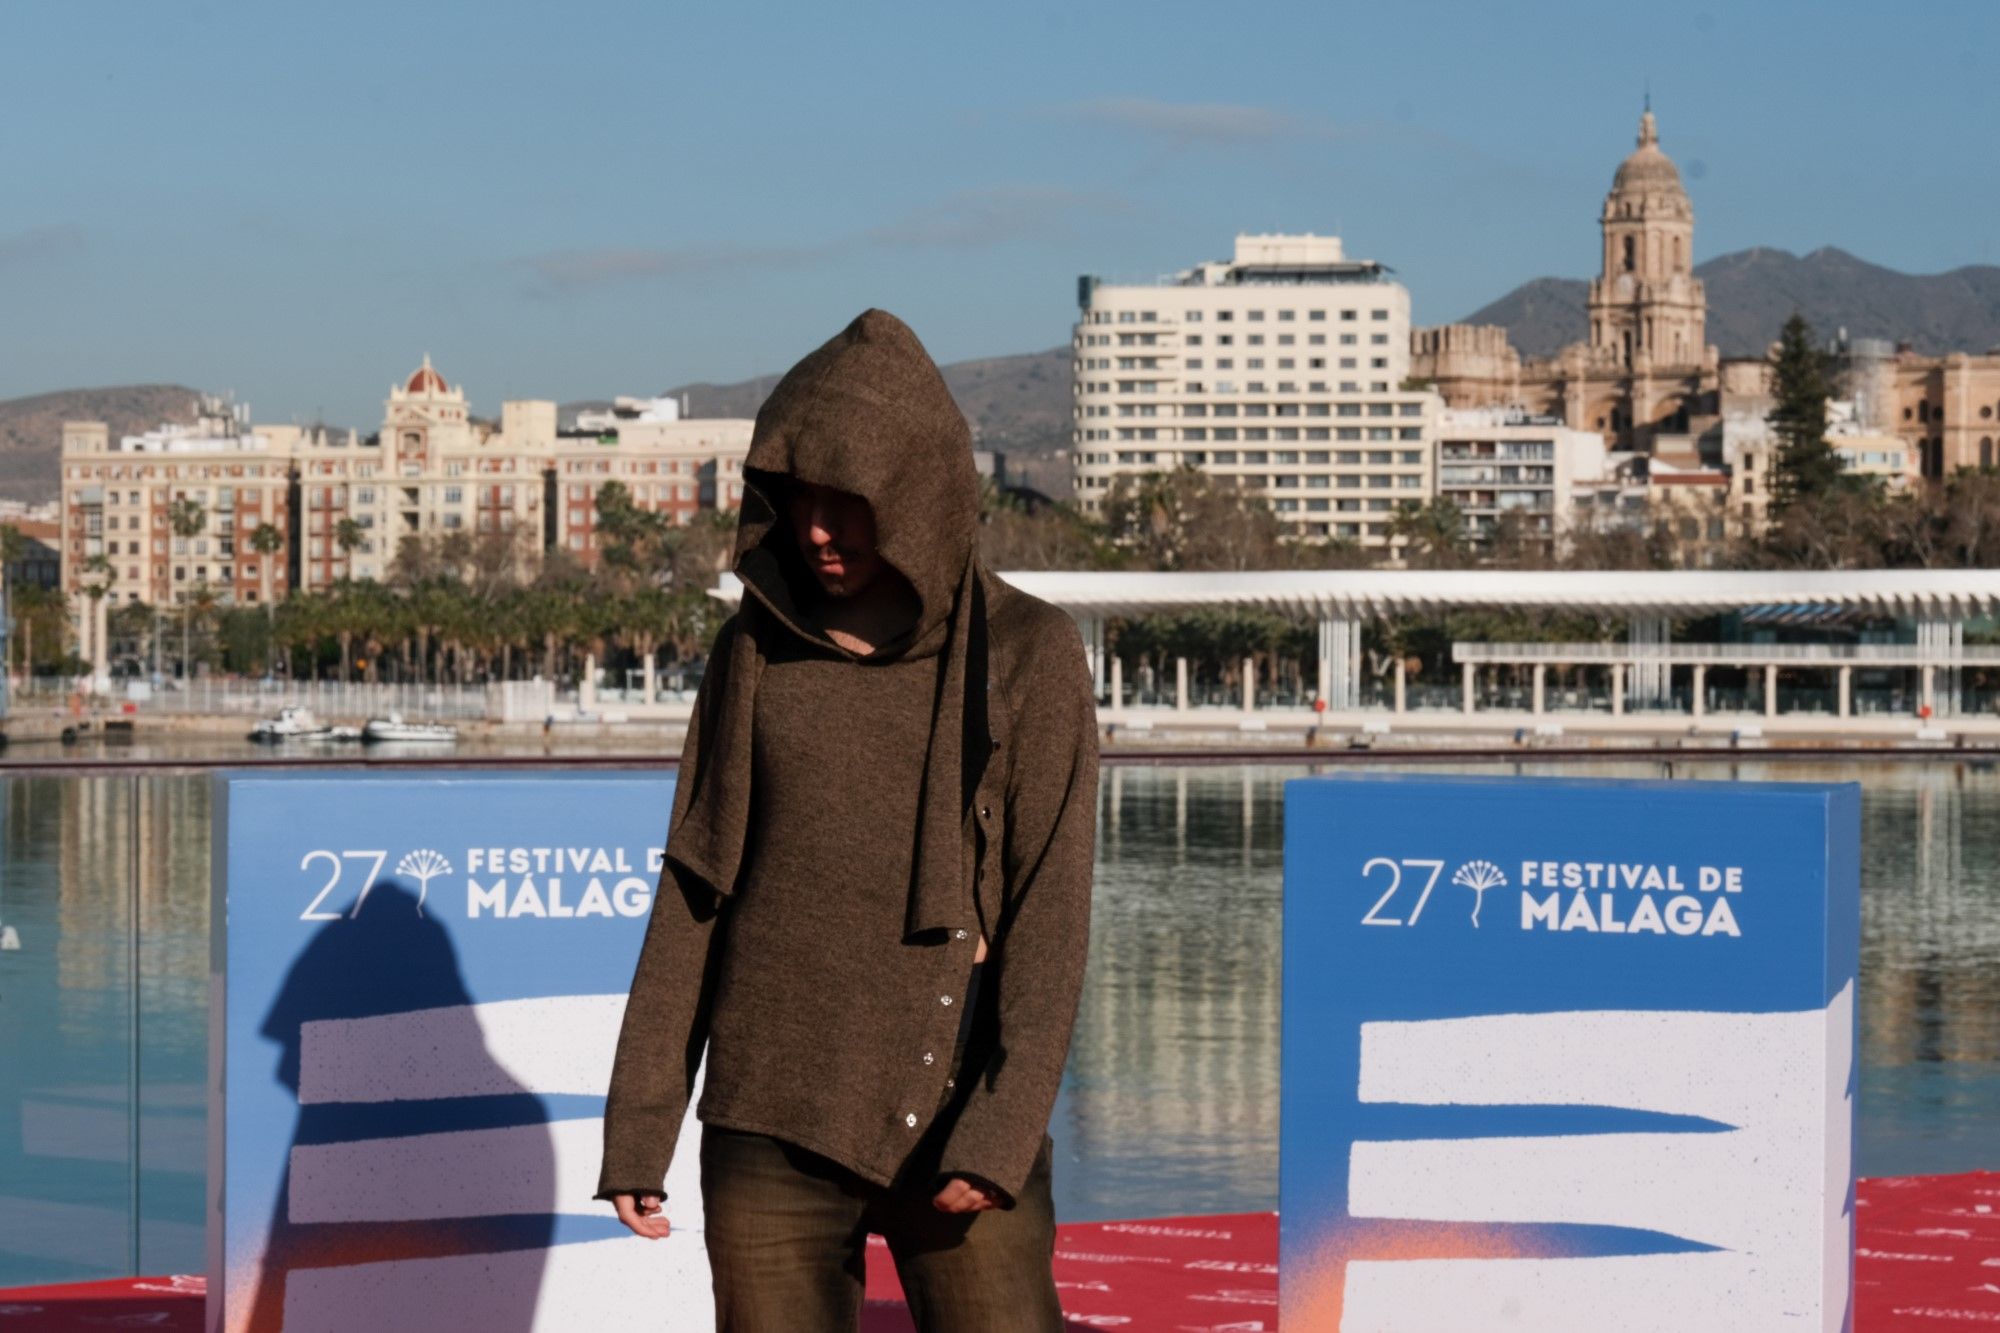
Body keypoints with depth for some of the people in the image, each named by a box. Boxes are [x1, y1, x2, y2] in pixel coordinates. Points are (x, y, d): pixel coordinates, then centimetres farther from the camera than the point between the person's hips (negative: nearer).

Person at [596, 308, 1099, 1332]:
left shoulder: (1028, 656, -2)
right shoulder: (757, 653, 6)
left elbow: (1049, 914, -7)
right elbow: (692, 897, 8)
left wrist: (1002, 1133, -17)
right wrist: (637, 1124, 5)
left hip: (953, 1117, -2)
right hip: (768, 1124, 3)